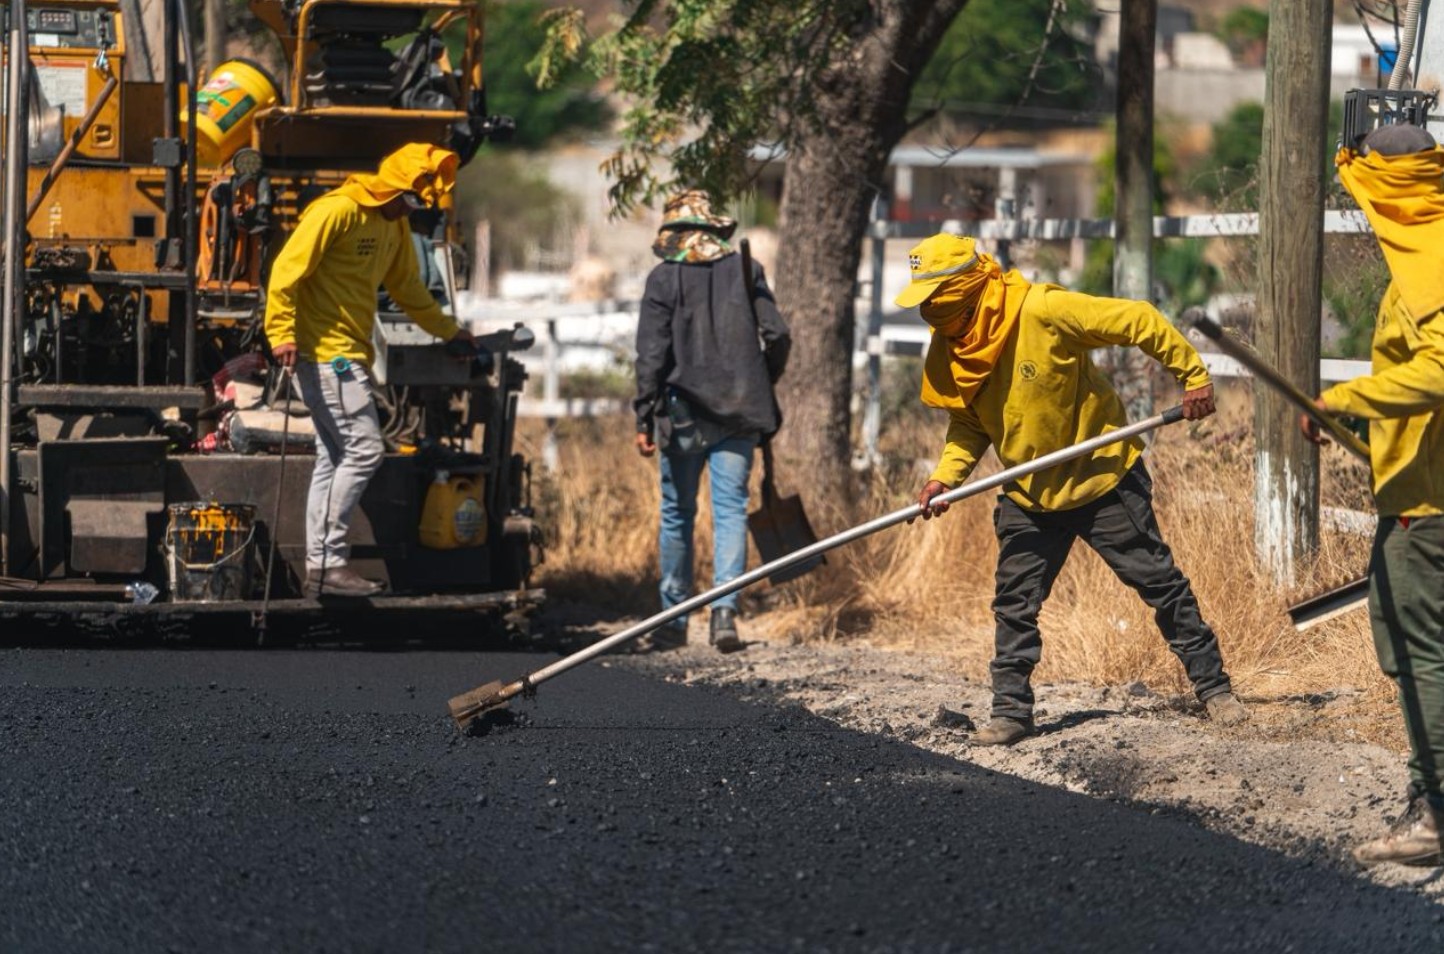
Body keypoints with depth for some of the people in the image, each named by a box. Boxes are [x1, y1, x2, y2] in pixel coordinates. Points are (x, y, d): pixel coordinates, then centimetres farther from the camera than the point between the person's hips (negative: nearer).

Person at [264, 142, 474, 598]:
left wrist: (448, 330, 35)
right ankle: (329, 560, -13)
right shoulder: (337, 211, -14)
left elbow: (407, 286, 30)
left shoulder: (394, 225, 15)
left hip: (349, 356, 10)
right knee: (364, 450, -13)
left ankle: (320, 565, 10)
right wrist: (282, 332, -24)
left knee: (335, 460, 8)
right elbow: (287, 269, -18)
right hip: (326, 352, -10)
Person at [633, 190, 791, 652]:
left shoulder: (664, 279, -4)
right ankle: (725, 607, -17)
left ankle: (674, 619, 15)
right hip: (738, 413, 1)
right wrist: (761, 387, 17)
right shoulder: (744, 271, 3)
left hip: (684, 411, -1)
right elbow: (776, 334, 0)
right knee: (731, 509, 0)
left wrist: (644, 420, -6)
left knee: (677, 514, 10)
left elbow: (652, 354, -8)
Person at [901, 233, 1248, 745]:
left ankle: (1213, 687, 12)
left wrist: (1194, 376, -16)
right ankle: (1011, 711, 12)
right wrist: (944, 476, -9)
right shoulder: (948, 350, -5)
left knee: (1160, 582, 2)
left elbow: (1138, 322, -20)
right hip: (1029, 493, 5)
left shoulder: (1041, 311, -26)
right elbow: (969, 424, 8)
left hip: (1103, 476, -5)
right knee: (1014, 605, 3)